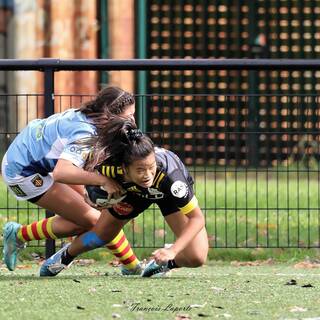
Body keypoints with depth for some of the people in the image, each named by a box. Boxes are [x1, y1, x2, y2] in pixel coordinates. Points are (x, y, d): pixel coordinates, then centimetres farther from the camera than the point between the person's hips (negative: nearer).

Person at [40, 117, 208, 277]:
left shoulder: (168, 173, -48)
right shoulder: (112, 167, -40)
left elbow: (197, 218, -38)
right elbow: (90, 170, -12)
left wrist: (172, 251, -46)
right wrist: (97, 198, -26)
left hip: (172, 192, -2)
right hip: (131, 191, 2)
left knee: (196, 258, -16)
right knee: (100, 236, 14)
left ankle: (166, 261, 17)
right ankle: (66, 255, 47)